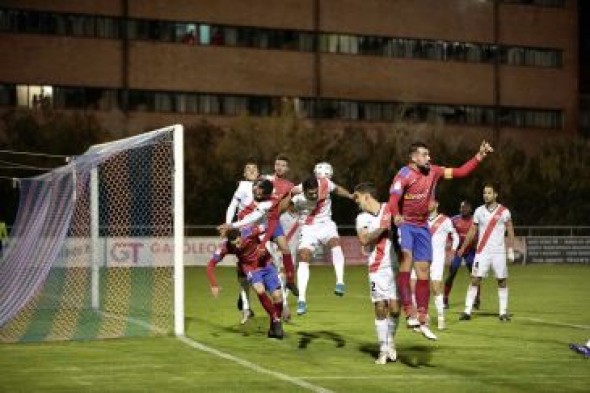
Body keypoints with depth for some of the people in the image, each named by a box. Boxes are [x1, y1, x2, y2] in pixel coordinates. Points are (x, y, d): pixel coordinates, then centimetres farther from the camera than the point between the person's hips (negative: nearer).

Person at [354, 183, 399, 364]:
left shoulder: (390, 209, 4)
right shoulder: (362, 218, 5)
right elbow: (364, 240, -11)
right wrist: (382, 228, -19)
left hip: (396, 265, 0)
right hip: (377, 268, 0)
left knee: (394, 308, -2)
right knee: (380, 308, -3)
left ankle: (390, 340, 22)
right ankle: (383, 350, 4)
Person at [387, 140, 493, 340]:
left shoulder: (433, 172, 3)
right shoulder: (405, 175, -17)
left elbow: (460, 172, 11)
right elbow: (393, 198, -31)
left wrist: (480, 156, 4)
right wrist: (396, 216, -48)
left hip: (422, 226, 7)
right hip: (404, 224, -7)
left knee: (424, 271, 9)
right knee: (406, 255, -32)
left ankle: (422, 321, 20)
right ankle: (410, 312, -36)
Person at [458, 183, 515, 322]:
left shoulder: (504, 211, -1)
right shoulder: (479, 211, 5)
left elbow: (510, 231, 3)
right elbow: (472, 231, 11)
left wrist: (511, 250, -3)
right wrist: (462, 248, 8)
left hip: (499, 253, -1)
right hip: (482, 252, 1)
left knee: (502, 281, 2)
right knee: (475, 280, -5)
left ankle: (503, 312, 9)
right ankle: (467, 311, -5)